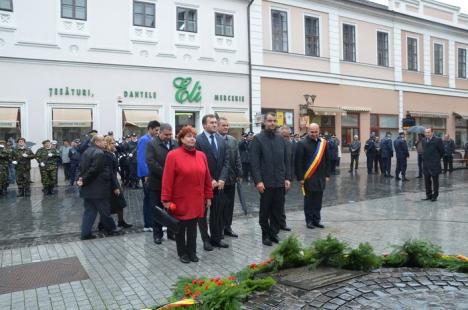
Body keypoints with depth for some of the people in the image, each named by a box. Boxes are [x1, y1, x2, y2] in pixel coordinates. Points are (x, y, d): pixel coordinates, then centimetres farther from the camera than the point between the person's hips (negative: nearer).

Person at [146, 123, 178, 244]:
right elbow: (151, 162, -15)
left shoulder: (175, 143, 7)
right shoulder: (152, 144, -5)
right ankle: (157, 234, 19)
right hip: (157, 183, -3)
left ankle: (171, 232, 23)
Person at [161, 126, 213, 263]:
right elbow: (167, 179, -10)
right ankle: (182, 252, 26)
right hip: (180, 200, -3)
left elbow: (207, 178, 8)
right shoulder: (173, 155, -9)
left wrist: (208, 196, 8)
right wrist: (166, 199, -11)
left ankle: (192, 252, 26)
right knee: (180, 227, 10)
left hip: (196, 200, 4)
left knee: (193, 226, 12)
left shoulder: (201, 155, 5)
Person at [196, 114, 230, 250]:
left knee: (218, 212, 10)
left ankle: (216, 238, 22)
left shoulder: (222, 140, 9)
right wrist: (210, 180, -14)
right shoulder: (198, 140, -8)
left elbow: (226, 161, 6)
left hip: (219, 182, 5)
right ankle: (206, 239, 18)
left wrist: (221, 179, -7)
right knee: (202, 212, 7)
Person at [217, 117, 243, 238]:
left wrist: (239, 174, 5)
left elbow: (237, 158, 10)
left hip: (231, 178, 5)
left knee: (229, 204, 12)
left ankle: (227, 227, 25)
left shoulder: (233, 140, 9)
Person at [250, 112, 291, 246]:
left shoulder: (281, 139, 11)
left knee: (277, 210, 10)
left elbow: (286, 160, 12)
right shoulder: (258, 139, -4)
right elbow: (254, 162, -8)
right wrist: (258, 181, -15)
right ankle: (265, 234, 20)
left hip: (280, 182, 4)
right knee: (265, 210, 8)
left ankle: (274, 233, 24)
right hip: (265, 182, -4)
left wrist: (287, 178, 4)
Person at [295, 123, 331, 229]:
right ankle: (309, 220, 16)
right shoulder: (302, 144, -9)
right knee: (308, 200, 5)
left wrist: (327, 175, 8)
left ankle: (316, 220, 22)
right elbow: (298, 162, -10)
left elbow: (327, 160, 12)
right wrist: (300, 178, -12)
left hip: (320, 178, 4)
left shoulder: (323, 143, 5)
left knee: (318, 200, 11)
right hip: (308, 178, -4)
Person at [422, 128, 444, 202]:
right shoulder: (424, 140, 9)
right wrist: (425, 158, 12)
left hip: (434, 164, -5)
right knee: (427, 181, 9)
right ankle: (428, 195, 18)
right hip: (426, 164, 5)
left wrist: (437, 159, 7)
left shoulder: (437, 140, -8)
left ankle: (435, 196, 11)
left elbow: (442, 151, -2)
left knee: (435, 181, 4)